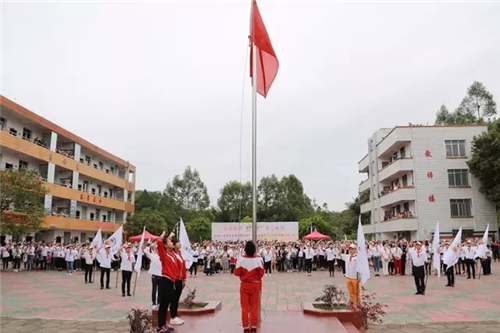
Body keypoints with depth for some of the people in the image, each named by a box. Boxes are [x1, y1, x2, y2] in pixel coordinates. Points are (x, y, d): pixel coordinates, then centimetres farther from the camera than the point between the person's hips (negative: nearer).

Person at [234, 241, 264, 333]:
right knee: (254, 307, 11)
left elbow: (237, 273, -9)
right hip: (255, 285, 1)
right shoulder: (259, 259, -14)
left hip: (244, 285, -1)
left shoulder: (240, 259, -15)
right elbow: (261, 273, -8)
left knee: (245, 307, 10)